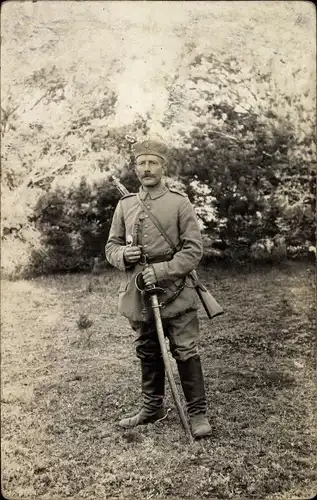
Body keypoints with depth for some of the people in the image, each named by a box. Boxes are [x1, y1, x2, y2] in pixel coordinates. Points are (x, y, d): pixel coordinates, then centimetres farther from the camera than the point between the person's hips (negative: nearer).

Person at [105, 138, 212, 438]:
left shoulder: (180, 203, -4)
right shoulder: (124, 205, 8)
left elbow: (194, 249, -8)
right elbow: (111, 246, 12)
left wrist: (161, 271, -18)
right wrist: (124, 255, -11)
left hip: (175, 293, -4)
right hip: (139, 294, 4)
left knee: (186, 352, 0)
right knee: (148, 354, 16)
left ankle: (197, 412, 14)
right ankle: (152, 407, 32)